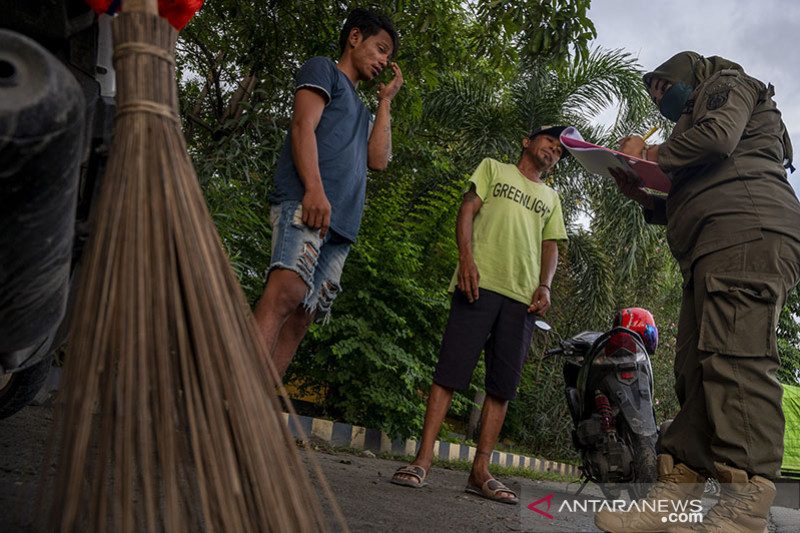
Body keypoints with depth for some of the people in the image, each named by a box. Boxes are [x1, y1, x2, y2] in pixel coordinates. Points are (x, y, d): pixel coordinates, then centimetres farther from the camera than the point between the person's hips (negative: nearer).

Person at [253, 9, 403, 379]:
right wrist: (314, 188, -19)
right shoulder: (323, 70, 15)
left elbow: (378, 160, 20)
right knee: (286, 292, -28)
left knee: (300, 319, -4)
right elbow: (303, 125, -4)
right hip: (305, 205, -8)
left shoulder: (359, 109, 37)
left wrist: (385, 100, 25)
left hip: (341, 225, 8)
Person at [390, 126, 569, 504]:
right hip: (480, 282, -4)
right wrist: (467, 256, -10)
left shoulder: (551, 198, 29)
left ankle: (480, 471, 3)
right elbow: (468, 209, 7)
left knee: (503, 384, -1)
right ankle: (422, 460, -9)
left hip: (523, 297, 4)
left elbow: (550, 246, 22)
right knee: (451, 368, -11)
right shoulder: (493, 168, 19)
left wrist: (544, 286, 2)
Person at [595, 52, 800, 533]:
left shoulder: (726, 84, 16)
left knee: (735, 360, -22)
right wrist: (647, 197, 22)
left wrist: (650, 154, 5)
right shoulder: (699, 115, 41)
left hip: (747, 232, -10)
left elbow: (718, 136, -8)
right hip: (714, 256, 10)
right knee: (696, 371, -2)